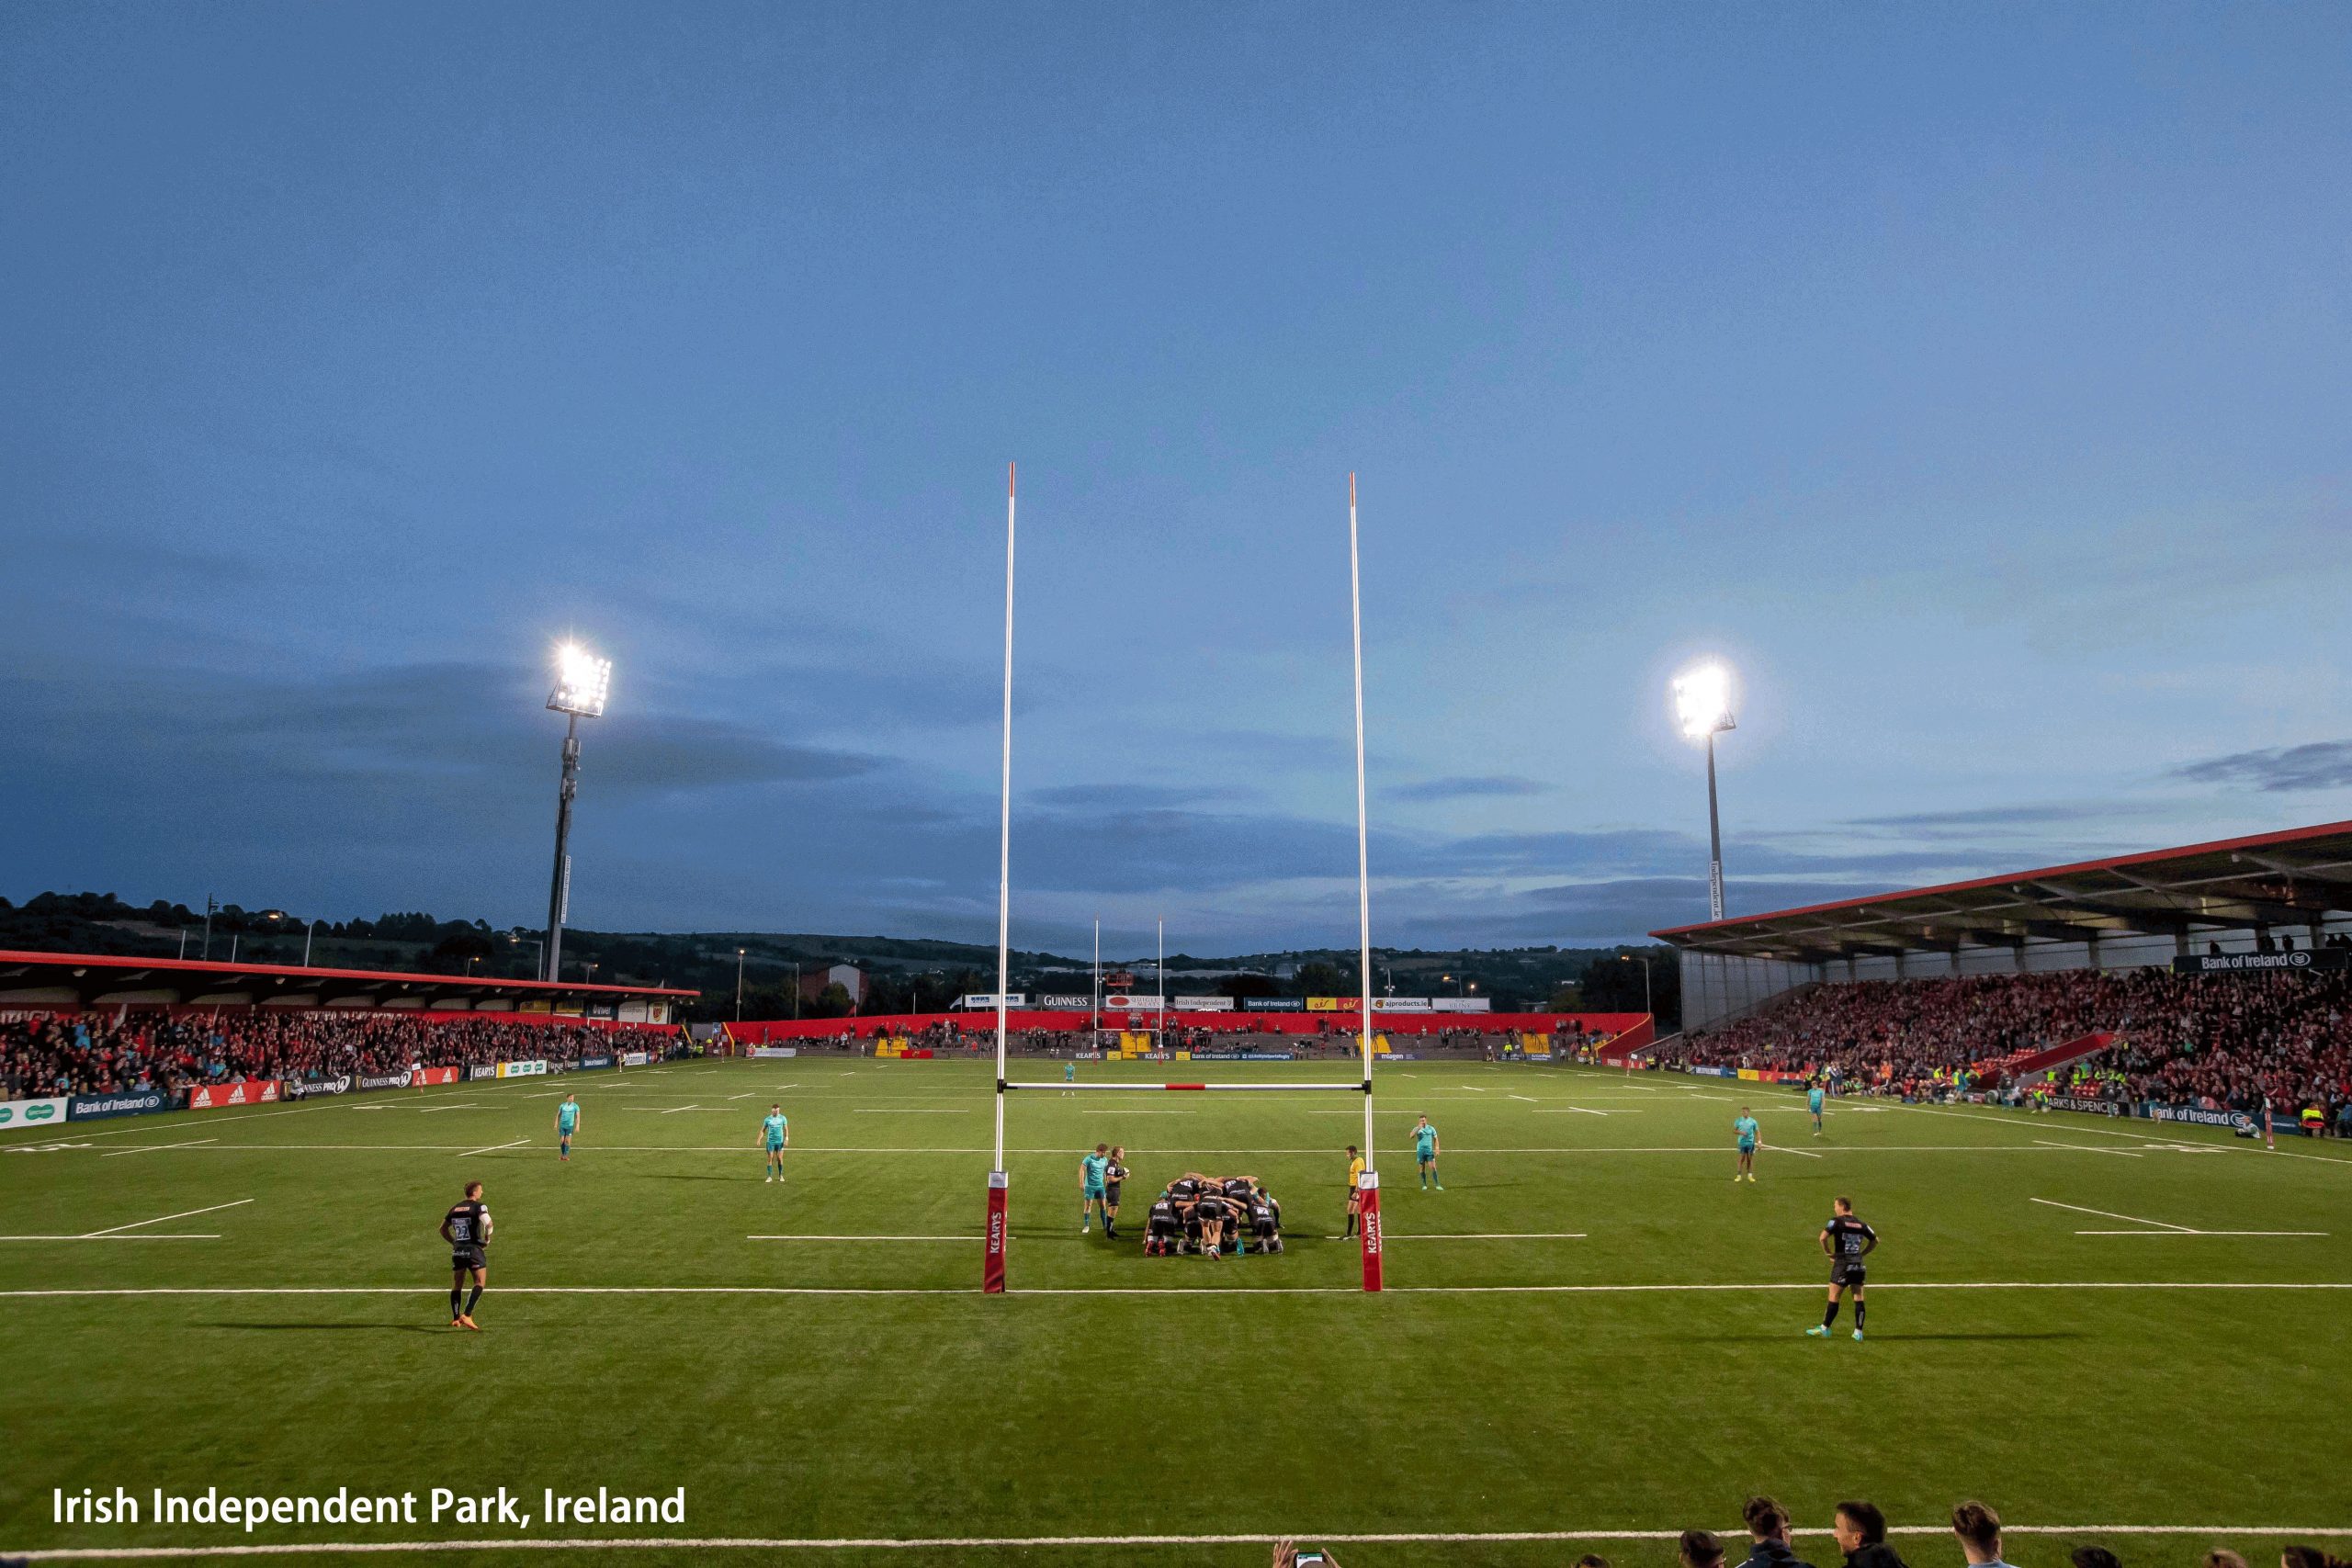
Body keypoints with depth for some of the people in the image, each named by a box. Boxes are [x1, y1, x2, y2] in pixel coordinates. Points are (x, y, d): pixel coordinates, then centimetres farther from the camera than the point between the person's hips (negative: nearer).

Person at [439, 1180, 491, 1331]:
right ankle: (467, 1315, -17)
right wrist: (487, 1240, -7)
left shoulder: (455, 1208, 13)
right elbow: (488, 1223, -24)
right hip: (474, 1249, -6)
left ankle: (455, 1318, 19)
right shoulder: (479, 1206, -8)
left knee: (457, 1285, 16)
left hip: (457, 1250, 6)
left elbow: (443, 1229, 20)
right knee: (480, 1283, -4)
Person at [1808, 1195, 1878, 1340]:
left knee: (1833, 1297, 1)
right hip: (1858, 1264, 5)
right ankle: (1858, 1332, 10)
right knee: (1858, 1298, 9)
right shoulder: (1861, 1224, 9)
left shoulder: (1837, 1221, -7)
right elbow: (1875, 1240, 15)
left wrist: (1829, 1253, -4)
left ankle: (1824, 1329, 7)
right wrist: (1862, 1254, 16)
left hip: (1842, 1264, -5)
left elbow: (1823, 1237, -18)